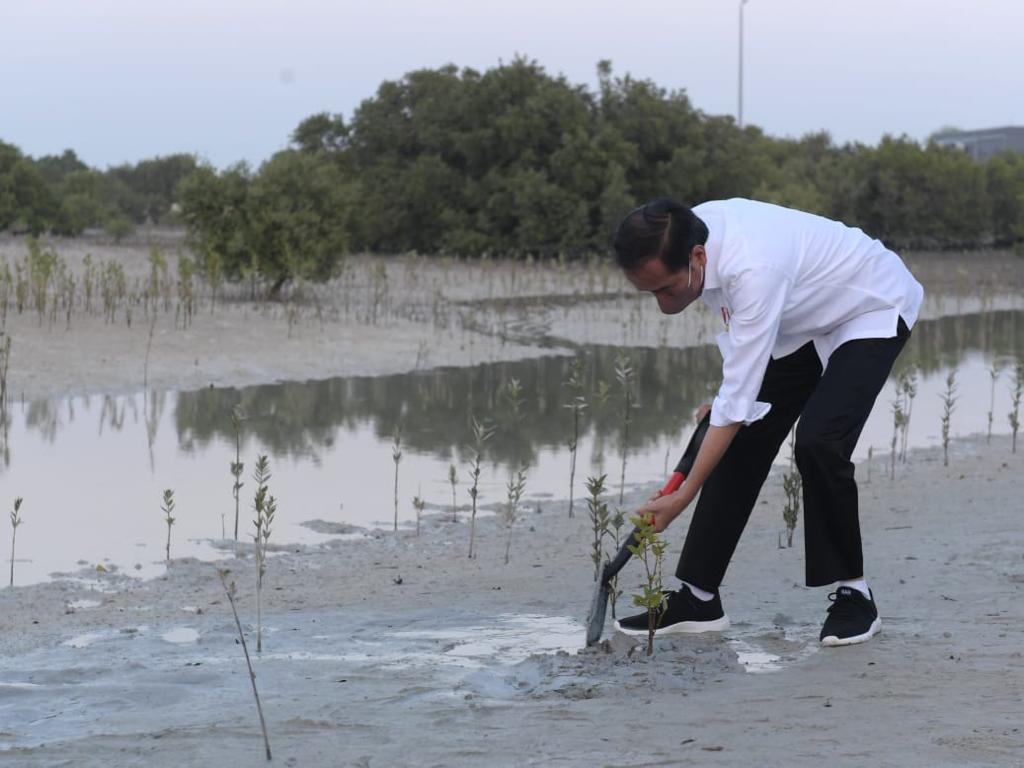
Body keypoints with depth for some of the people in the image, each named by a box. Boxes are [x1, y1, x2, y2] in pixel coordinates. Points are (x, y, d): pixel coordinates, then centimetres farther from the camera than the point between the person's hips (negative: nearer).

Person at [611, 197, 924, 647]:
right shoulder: (689, 231, -17)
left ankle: (853, 596, -9)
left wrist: (684, 496, -36)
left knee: (819, 443, -26)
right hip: (805, 318, 8)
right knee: (743, 443, -1)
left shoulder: (753, 271, -42)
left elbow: (738, 399, -38)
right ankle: (697, 598, 3)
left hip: (872, 310, -8)